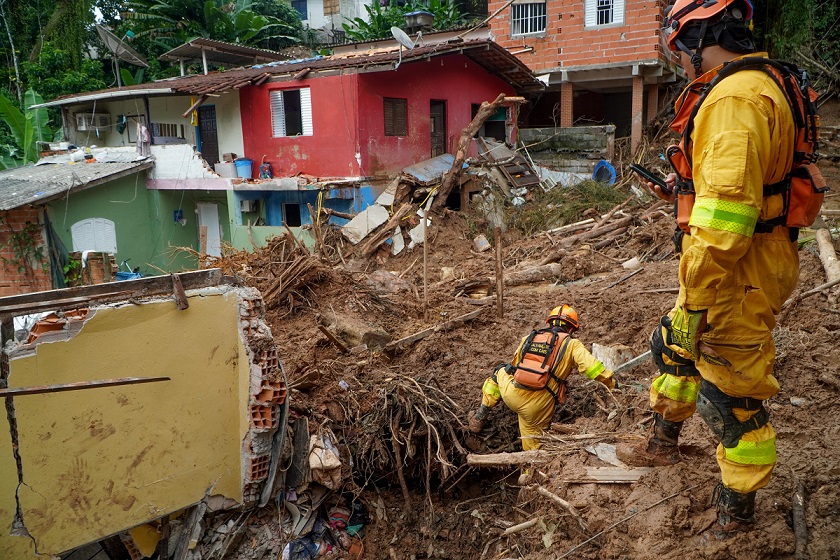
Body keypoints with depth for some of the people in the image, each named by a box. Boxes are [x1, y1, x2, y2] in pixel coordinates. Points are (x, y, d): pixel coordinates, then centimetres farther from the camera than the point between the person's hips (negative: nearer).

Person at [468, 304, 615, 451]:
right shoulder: (572, 344, 5)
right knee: (533, 446, 18)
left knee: (500, 371, 34)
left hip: (511, 394, 2)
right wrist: (610, 382, 7)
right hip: (537, 406, -2)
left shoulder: (528, 338, 16)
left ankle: (480, 416, 30)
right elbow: (590, 366, -6)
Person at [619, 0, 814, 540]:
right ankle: (664, 444, 45)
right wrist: (685, 186, 28)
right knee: (673, 346, 25)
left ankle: (738, 509, 25)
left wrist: (697, 301, -26)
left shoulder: (734, 99, -24)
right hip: (739, 265, 11)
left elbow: (724, 216, -30)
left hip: (737, 273, -11)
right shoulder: (759, 85, 12)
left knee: (731, 394, 4)